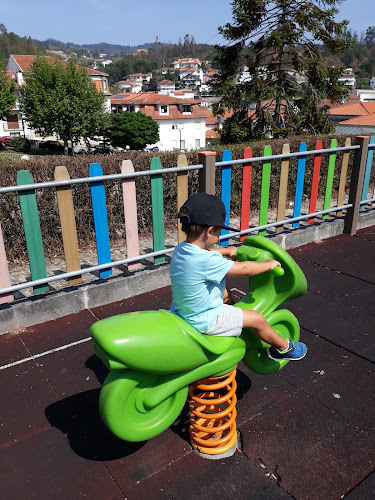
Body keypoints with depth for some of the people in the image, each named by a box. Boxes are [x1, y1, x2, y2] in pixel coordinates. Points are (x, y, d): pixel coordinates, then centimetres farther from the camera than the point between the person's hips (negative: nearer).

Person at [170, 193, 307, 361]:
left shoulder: (180, 249, -5)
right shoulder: (207, 261, -31)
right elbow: (243, 269, -21)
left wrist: (225, 251, 29)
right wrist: (269, 264, -5)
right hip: (204, 320, -9)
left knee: (225, 293, 29)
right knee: (257, 319, 3)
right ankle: (284, 348, 27)